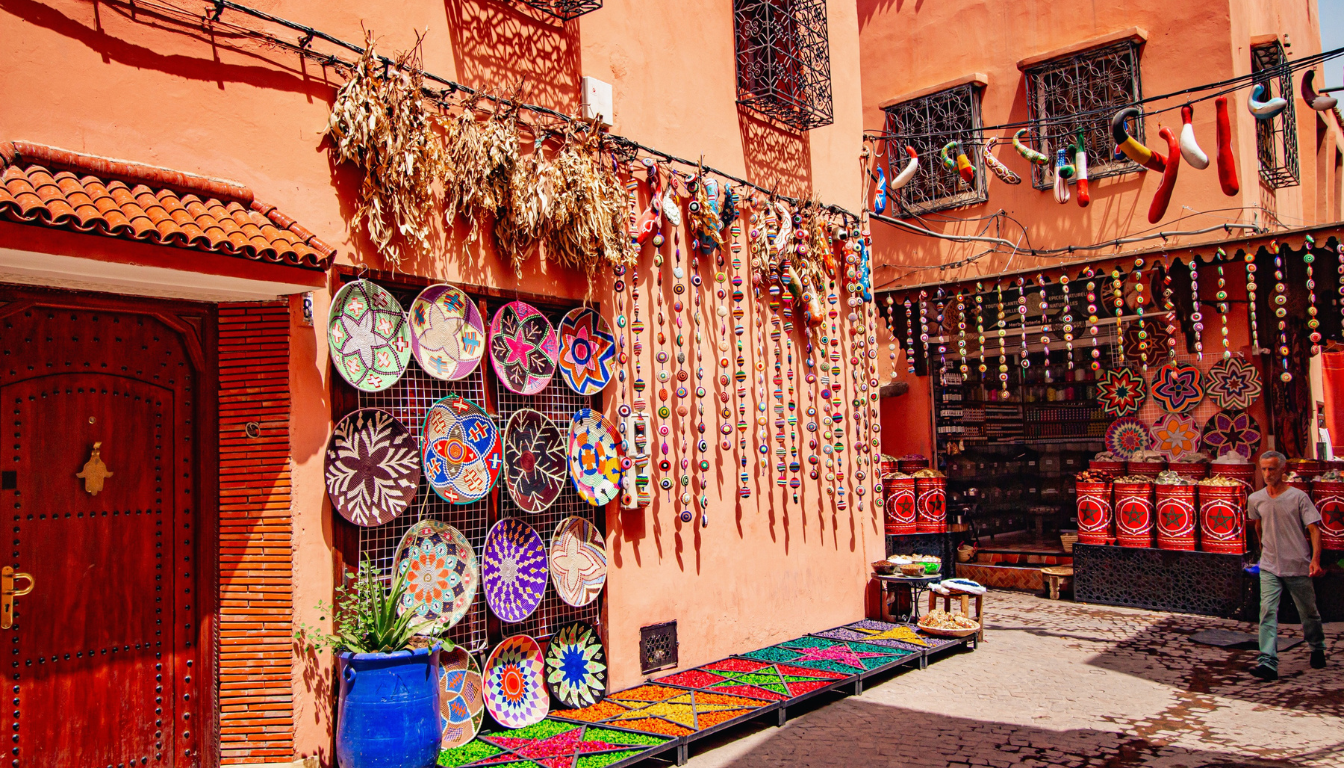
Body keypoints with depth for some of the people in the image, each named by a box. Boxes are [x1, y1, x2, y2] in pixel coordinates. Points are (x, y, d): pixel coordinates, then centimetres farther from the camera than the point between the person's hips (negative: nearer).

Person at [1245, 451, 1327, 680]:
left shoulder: (1298, 497, -7)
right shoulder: (1255, 499, 4)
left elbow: (1314, 529, -10)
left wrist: (1315, 559, -21)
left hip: (1298, 566, -2)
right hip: (1269, 567, 2)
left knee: (1309, 612, 14)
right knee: (1267, 611, -12)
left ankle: (1317, 649, 41)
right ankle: (1268, 662, -18)